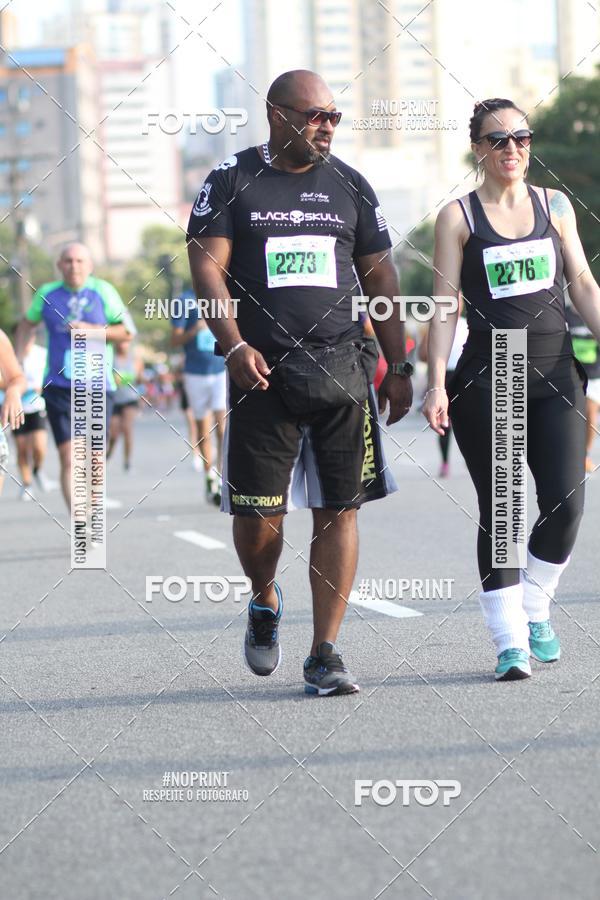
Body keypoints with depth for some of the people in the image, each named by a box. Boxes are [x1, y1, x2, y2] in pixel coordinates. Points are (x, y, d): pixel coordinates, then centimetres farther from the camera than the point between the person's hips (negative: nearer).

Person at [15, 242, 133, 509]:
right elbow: (28, 323, 25)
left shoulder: (103, 291, 1)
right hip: (58, 387, 0)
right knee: (68, 458, -11)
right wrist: (17, 358, 17)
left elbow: (125, 332, 1)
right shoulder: (46, 294, 7)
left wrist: (92, 330, -13)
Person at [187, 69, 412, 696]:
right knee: (256, 512, -2)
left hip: (342, 369, 2)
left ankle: (324, 654, 2)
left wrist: (398, 367, 10)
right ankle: (264, 602, 30)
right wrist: (234, 344, -18)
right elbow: (207, 266, -4)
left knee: (339, 509, -3)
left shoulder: (348, 186, 11)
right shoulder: (232, 180, 3)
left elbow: (379, 279, 15)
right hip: (263, 370, -2)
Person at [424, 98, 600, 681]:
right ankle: (509, 640, 3)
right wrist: (436, 384, -10)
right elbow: (444, 303, -2)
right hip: (487, 378, -3)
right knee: (498, 511, -3)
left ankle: (534, 609, 16)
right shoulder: (458, 217, 2)